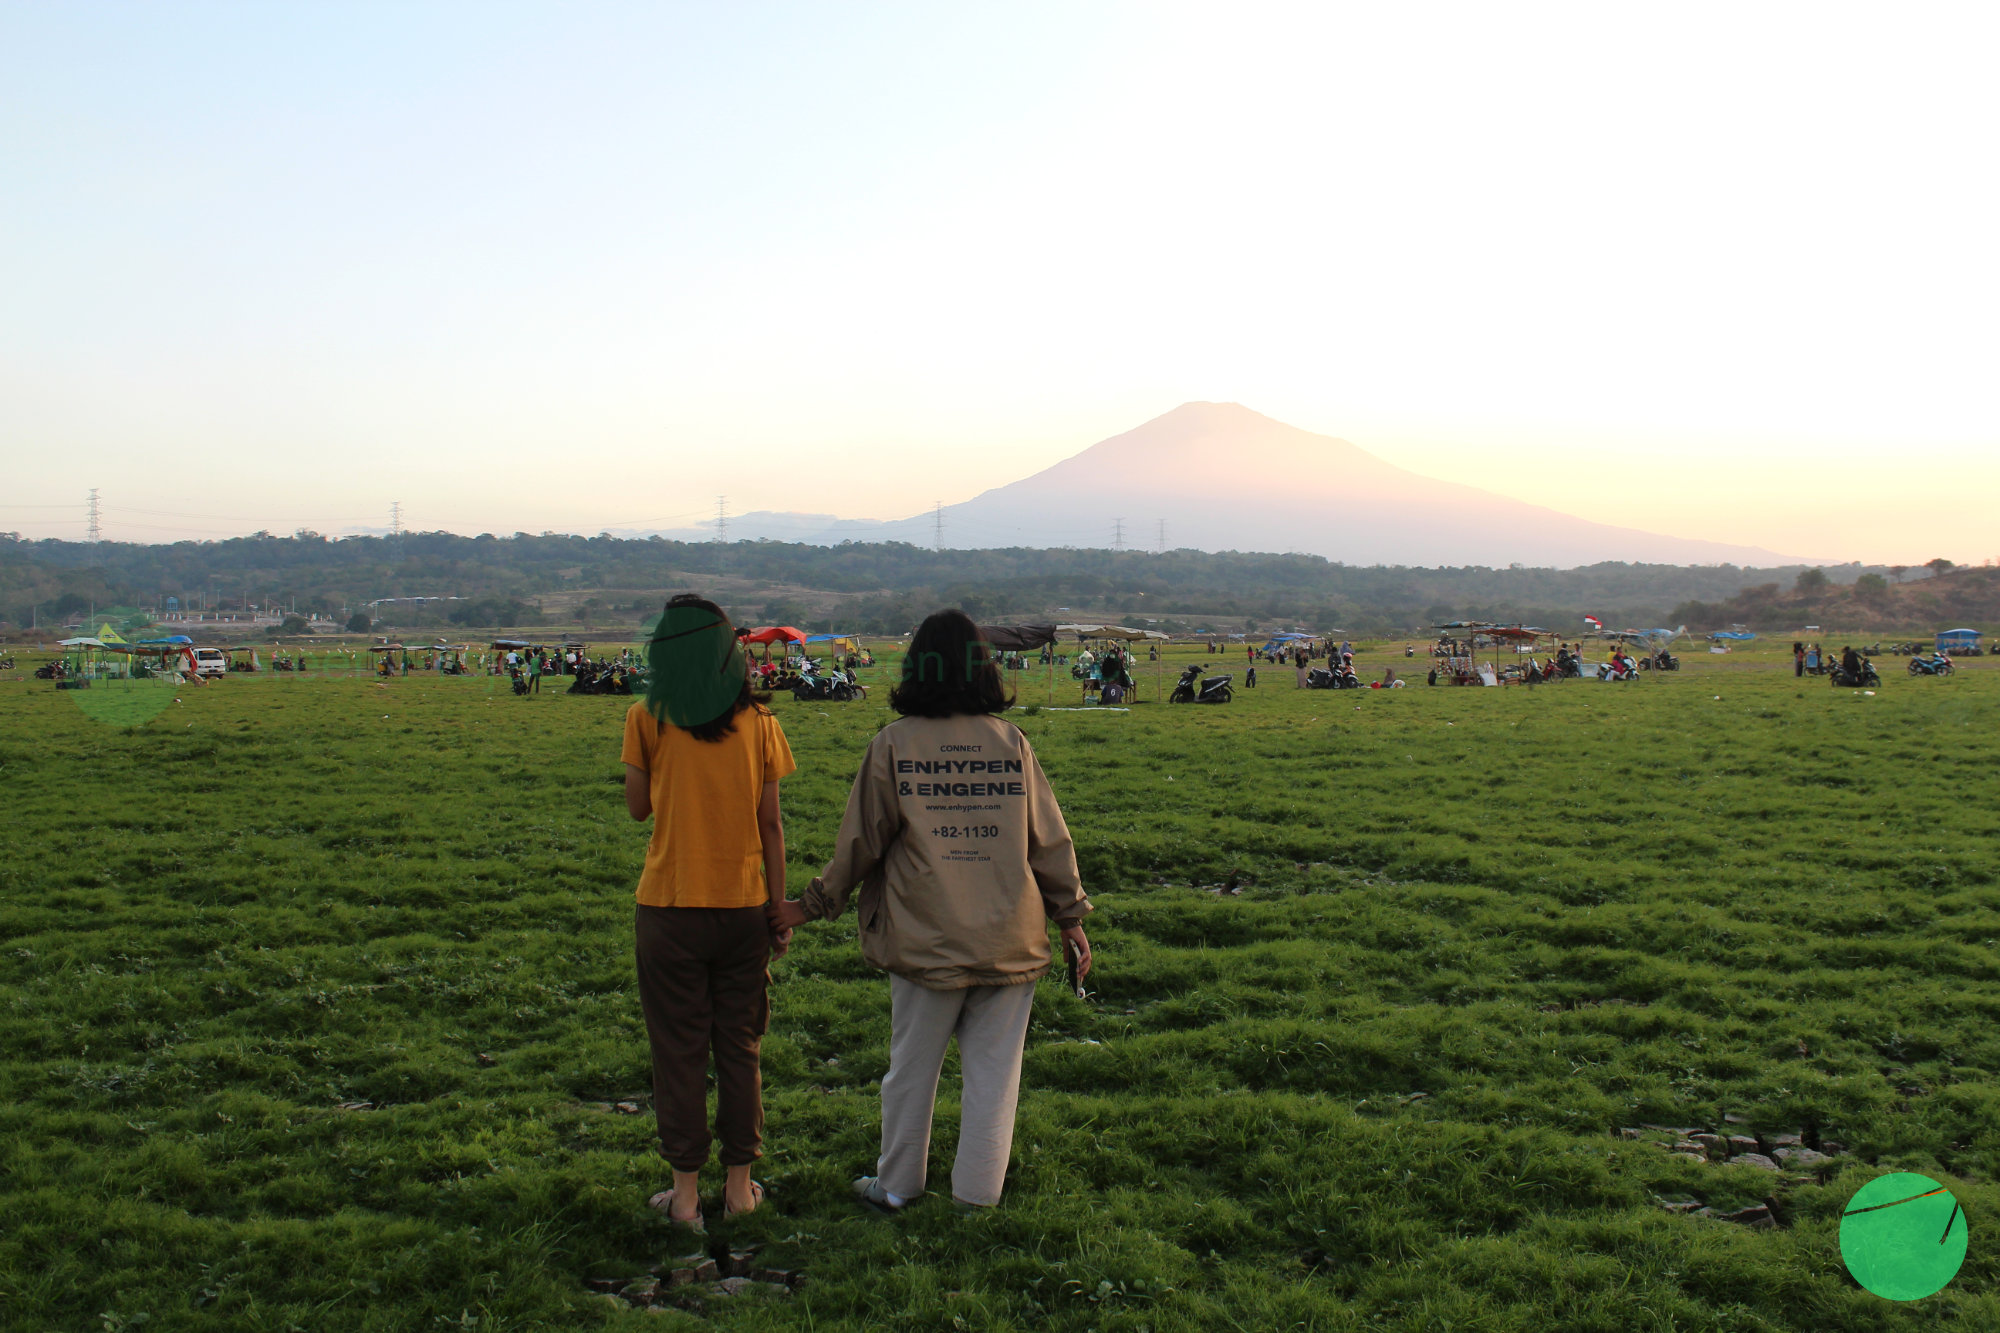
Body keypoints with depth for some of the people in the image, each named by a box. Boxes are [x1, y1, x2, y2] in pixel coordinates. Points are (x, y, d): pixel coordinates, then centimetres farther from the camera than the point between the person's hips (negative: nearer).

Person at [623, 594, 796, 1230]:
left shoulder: (648, 718, -6)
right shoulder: (758, 721, -1)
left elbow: (637, 807, 4)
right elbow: (770, 824, 1)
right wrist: (778, 908, 8)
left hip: (669, 908, -2)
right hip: (743, 905, 2)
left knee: (679, 1051, 8)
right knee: (740, 1048, 13)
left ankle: (685, 1191, 16)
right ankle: (740, 1183, 22)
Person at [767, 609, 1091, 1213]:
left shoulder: (894, 744, -5)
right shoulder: (1011, 742, 0)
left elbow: (861, 841, 0)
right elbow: (1050, 840, 3)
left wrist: (813, 906, 13)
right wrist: (1071, 918, 13)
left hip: (926, 942, -1)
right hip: (1010, 940, 1)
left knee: (912, 1067, 13)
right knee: (993, 1069, 11)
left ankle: (896, 1186, 28)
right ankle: (976, 1194, 19)